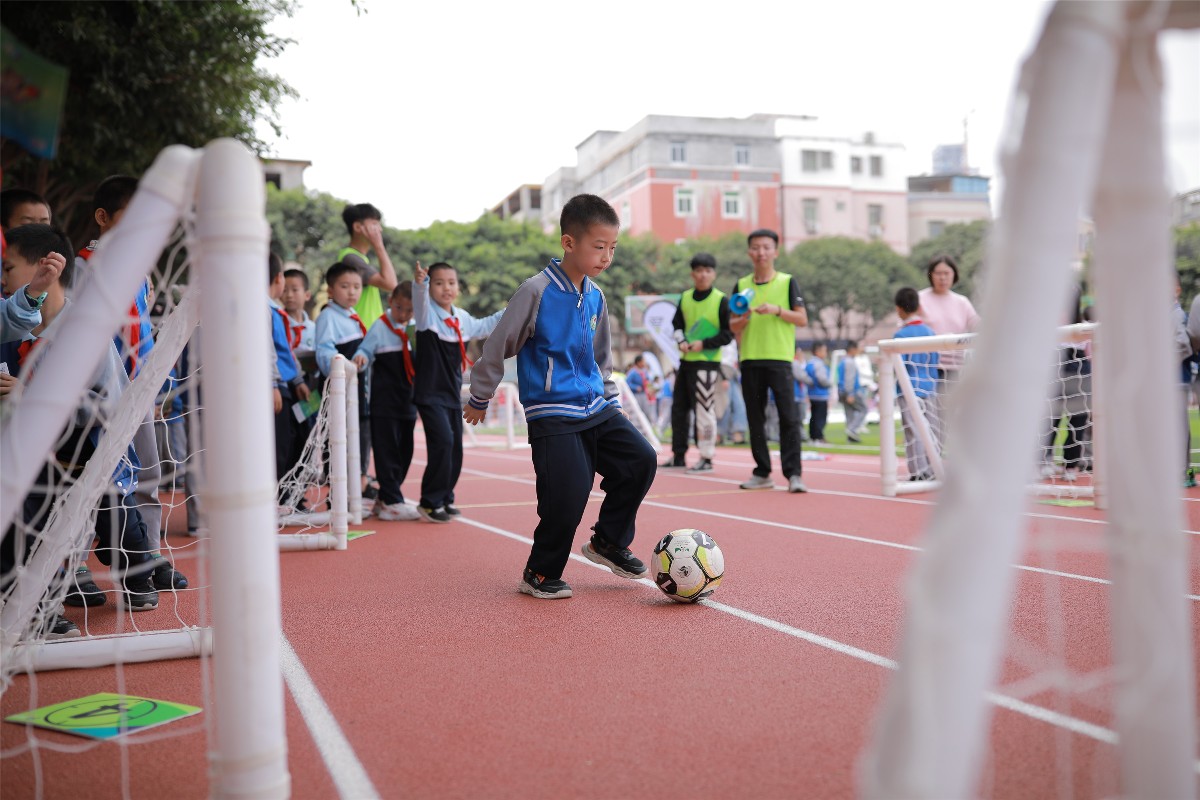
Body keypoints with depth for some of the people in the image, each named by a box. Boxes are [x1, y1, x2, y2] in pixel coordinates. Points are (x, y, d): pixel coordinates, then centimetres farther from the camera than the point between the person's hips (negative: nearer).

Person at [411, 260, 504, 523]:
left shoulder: (462, 318, 10)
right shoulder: (427, 312, -10)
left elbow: (483, 327, 27)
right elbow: (419, 299, -32)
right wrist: (419, 283, -53)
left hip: (453, 393, 7)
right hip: (430, 393, -7)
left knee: (455, 447, 10)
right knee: (443, 441, -19)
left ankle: (446, 499, 25)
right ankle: (430, 502, -9)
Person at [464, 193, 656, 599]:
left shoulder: (595, 297, 9)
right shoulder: (537, 291, -12)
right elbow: (498, 347, -5)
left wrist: (611, 401, 20)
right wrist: (479, 398, 2)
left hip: (595, 409, 7)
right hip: (553, 415, -7)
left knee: (640, 459, -4)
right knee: (568, 493, -13)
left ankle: (608, 541, 15)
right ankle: (540, 574, 10)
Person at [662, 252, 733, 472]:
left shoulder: (721, 301, -8)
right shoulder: (685, 298, 8)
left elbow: (728, 334, -8)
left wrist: (704, 344, -18)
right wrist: (682, 341, -4)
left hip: (707, 364, -7)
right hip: (686, 361, 7)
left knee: (704, 410, -8)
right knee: (678, 408, 11)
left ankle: (706, 458, 0)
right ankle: (678, 456, 22)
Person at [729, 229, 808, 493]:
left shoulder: (787, 282, 3)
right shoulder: (741, 285, 11)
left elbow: (802, 319, -1)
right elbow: (732, 326, 13)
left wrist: (777, 310, -15)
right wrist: (743, 318, -9)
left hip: (779, 357, -3)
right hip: (750, 359, 3)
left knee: (788, 416, -11)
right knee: (755, 418, 7)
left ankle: (793, 474, -10)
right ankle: (762, 473, 15)